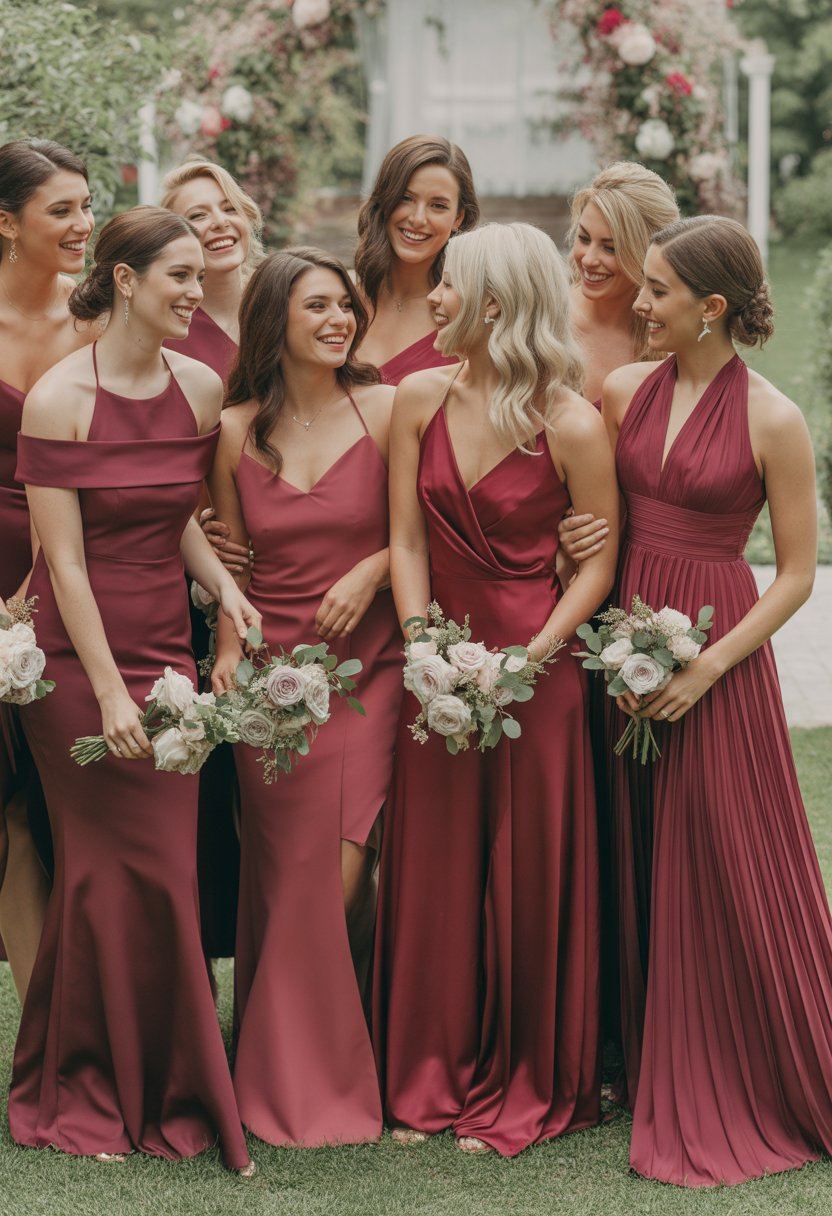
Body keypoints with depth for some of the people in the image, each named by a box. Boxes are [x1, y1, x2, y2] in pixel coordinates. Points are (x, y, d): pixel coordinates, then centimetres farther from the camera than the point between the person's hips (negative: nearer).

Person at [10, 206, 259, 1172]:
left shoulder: (200, 389, 5)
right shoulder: (59, 397, -11)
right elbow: (65, 560, -12)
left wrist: (223, 586, -1)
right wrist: (108, 694, -14)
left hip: (166, 648, 5)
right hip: (75, 654, -5)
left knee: (165, 865, 3)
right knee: (108, 867, 0)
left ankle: (160, 1090, 17)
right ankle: (81, 1091, 17)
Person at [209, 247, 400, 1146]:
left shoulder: (385, 410, 0)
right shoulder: (236, 430, 6)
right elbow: (229, 561, 13)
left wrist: (370, 571, -11)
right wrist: (227, 650, -1)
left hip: (365, 667, -1)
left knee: (344, 874, -9)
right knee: (286, 877, 3)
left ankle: (345, 1071, 12)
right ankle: (293, 1082, 18)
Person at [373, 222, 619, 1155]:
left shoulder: (571, 425, -10)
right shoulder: (420, 399, 2)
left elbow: (597, 562, -6)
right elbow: (405, 540, 3)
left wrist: (529, 658, -16)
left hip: (537, 666, -4)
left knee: (529, 874, 4)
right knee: (433, 869, 8)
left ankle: (526, 1088, 18)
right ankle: (431, 1078, 21)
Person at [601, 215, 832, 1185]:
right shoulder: (625, 390, 4)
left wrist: (710, 665, -14)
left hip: (718, 651, -4)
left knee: (732, 874, 1)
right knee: (641, 872, 10)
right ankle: (663, 1082, 24)